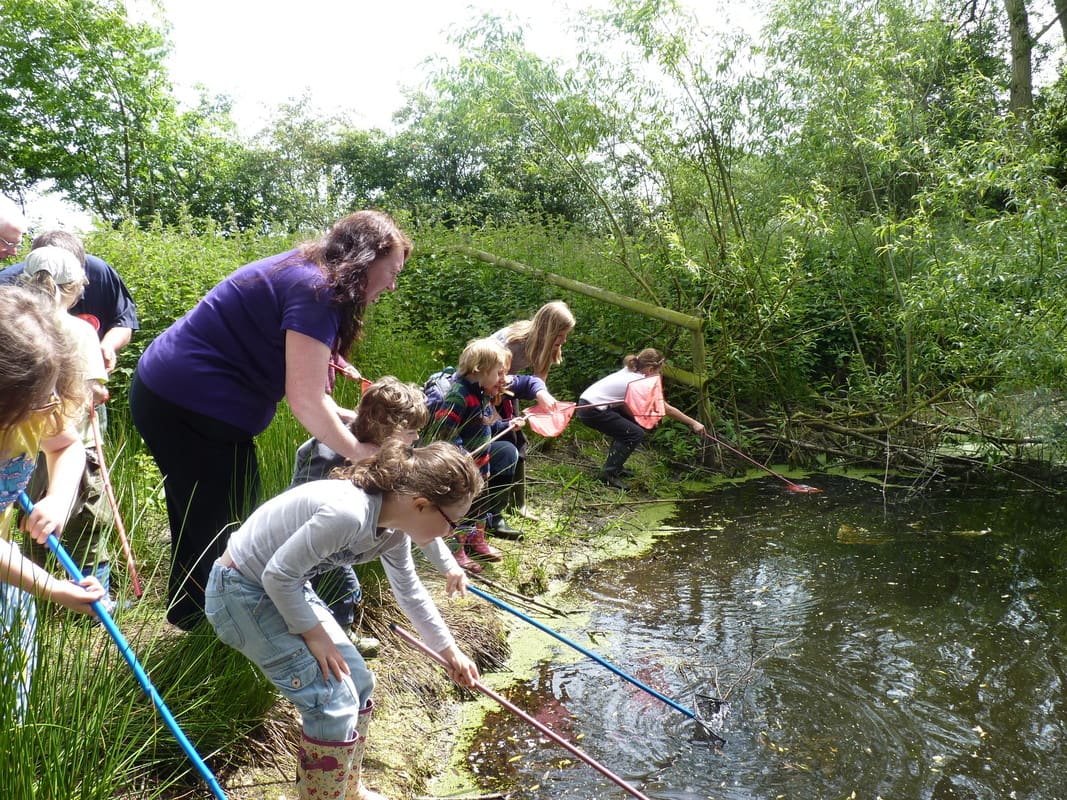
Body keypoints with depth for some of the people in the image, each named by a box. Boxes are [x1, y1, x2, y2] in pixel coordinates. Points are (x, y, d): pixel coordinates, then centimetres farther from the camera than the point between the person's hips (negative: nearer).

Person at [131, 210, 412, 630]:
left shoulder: (298, 272, 12)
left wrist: (348, 420, 5)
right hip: (194, 409, -11)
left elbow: (300, 380, 13)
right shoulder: (314, 289, -19)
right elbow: (305, 399, -23)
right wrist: (357, 451, -9)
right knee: (228, 532, 1)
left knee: (198, 524, 21)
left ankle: (189, 620, 35)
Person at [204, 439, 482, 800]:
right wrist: (312, 632, -14)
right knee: (333, 699, -10)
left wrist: (449, 649, 20)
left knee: (357, 681, 12)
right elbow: (277, 575, -27)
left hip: (284, 588, 9)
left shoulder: (393, 531, -5)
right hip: (241, 591, -9)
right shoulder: (347, 513, -35)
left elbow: (410, 593, 12)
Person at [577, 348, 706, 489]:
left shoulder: (629, 372, 11)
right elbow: (667, 409, -7)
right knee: (636, 434, -7)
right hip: (591, 412, -9)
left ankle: (615, 464, 24)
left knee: (634, 421, 18)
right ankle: (609, 473, -3)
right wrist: (693, 423, 1)